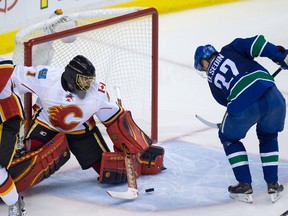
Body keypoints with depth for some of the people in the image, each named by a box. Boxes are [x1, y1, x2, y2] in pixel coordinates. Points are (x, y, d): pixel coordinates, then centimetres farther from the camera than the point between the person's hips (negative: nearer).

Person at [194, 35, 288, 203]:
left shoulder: (212, 78, 23)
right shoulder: (230, 50, 22)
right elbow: (255, 44, 4)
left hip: (243, 107, -1)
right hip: (271, 95, 1)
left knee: (229, 138, 29)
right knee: (268, 137, 31)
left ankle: (245, 186, 23)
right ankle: (273, 185, 25)